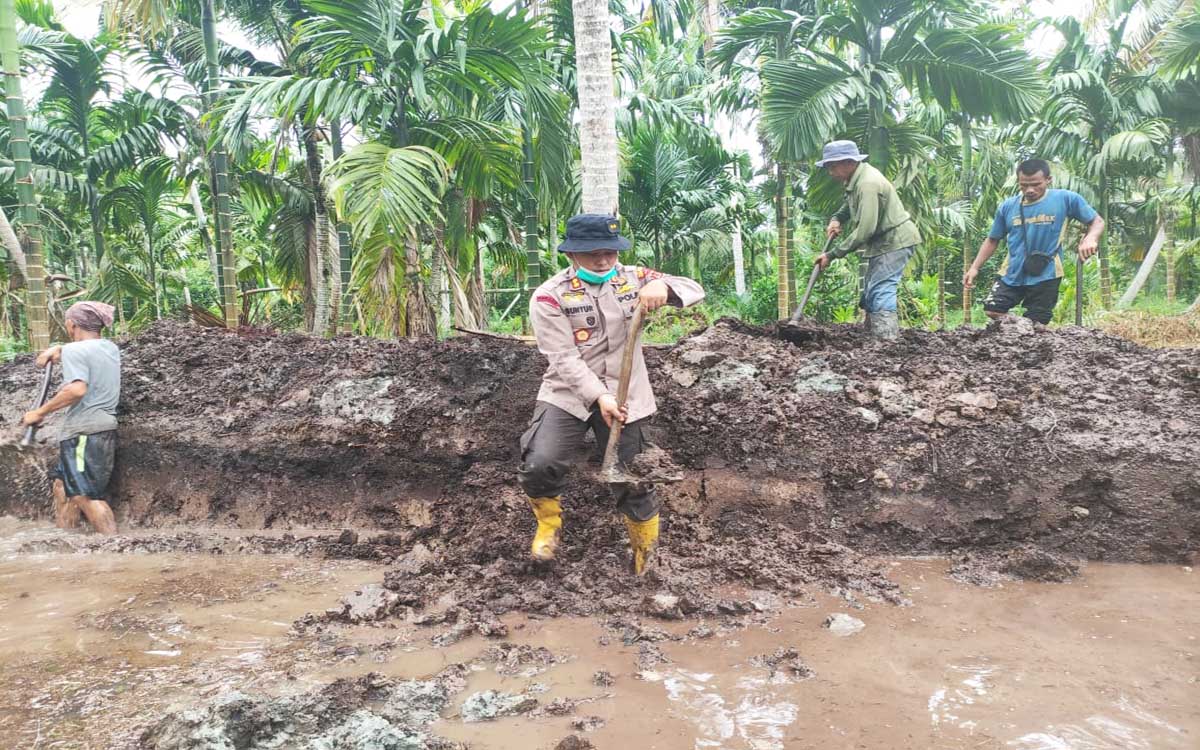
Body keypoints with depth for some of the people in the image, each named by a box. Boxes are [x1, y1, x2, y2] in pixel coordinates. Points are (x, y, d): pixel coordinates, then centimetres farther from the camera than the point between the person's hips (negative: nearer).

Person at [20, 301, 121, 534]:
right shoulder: (110, 348, 13)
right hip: (104, 430, 9)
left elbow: (76, 390, -25)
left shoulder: (74, 350, -10)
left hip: (84, 433, -9)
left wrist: (40, 413, -16)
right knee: (62, 485, 19)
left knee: (86, 495, -10)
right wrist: (57, 350, 24)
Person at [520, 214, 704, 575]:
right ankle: (549, 522, 12)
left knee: (632, 481, 7)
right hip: (568, 394, -2)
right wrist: (598, 397, -26)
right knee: (539, 465, -22)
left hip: (623, 395, 2)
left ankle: (647, 554, 33)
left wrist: (663, 287, -22)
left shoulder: (633, 279, 2)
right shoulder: (549, 296, -8)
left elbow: (694, 290, 0)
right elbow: (564, 358, -15)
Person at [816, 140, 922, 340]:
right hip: (882, 241, 10)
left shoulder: (868, 184, -26)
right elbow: (851, 204, 24)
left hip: (895, 240, -10)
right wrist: (836, 219, 2)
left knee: (880, 292, -19)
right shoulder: (856, 177, 4)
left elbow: (865, 230, -31)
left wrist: (832, 255, -27)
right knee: (870, 294, 13)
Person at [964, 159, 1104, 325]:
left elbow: (1097, 221, 1)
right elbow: (992, 240, 12)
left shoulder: (1066, 199, -5)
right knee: (992, 310, -6)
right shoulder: (1007, 207, 3)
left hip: (1045, 276, -3)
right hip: (1012, 274, 3)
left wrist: (1090, 238, -22)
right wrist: (974, 267, 3)